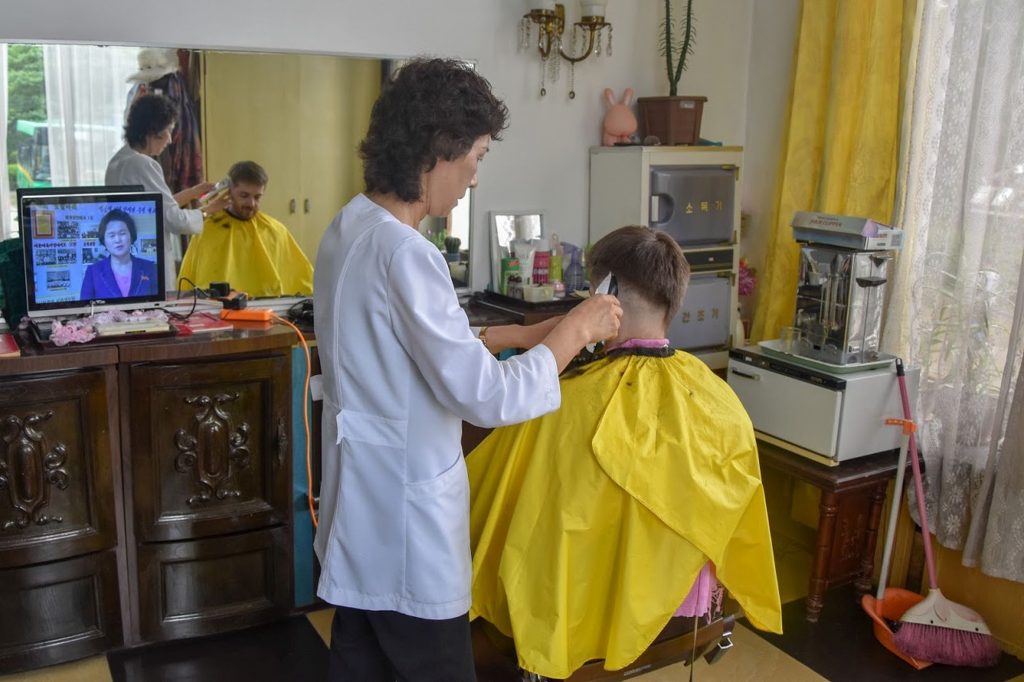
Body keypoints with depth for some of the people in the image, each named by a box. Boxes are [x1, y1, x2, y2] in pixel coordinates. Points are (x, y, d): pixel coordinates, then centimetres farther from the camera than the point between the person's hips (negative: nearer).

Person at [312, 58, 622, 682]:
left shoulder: (350, 228, 4)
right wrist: (574, 330, -13)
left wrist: (534, 332, 7)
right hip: (404, 518, -9)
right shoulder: (402, 253, -25)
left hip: (363, 510, 9)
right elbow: (487, 397, -26)